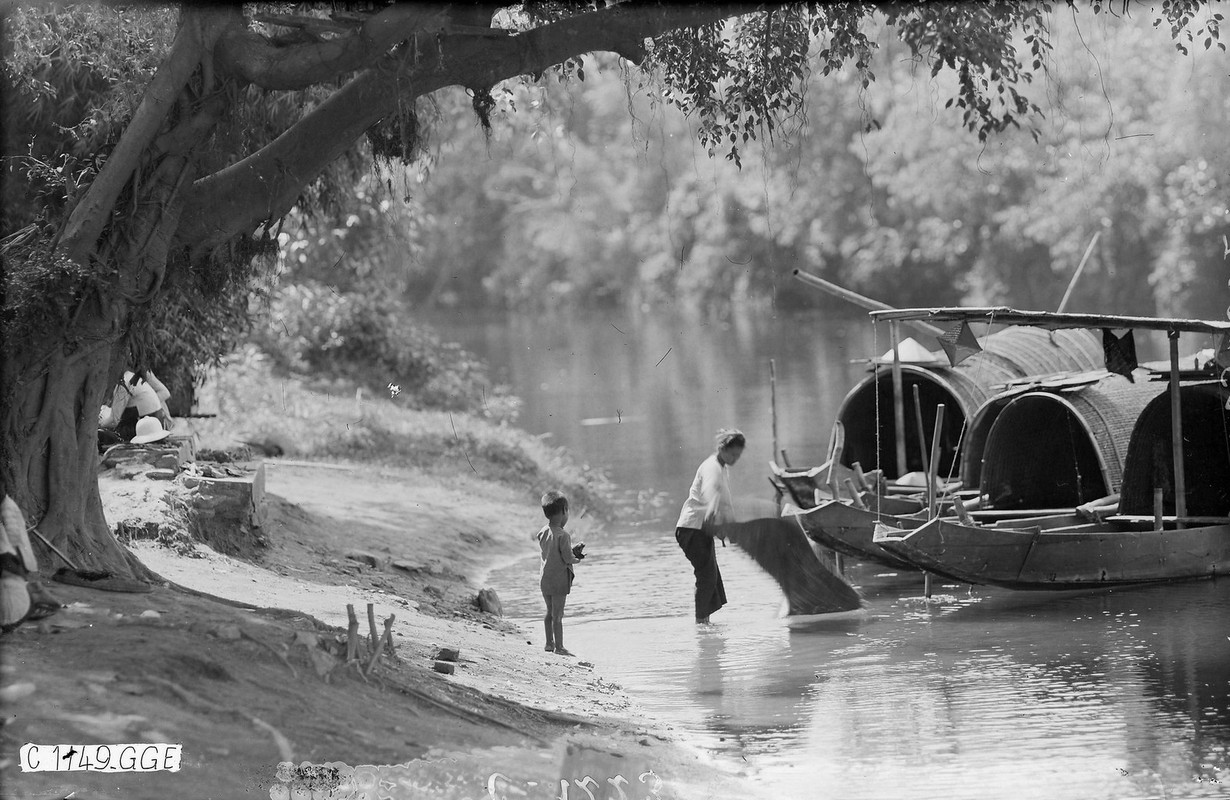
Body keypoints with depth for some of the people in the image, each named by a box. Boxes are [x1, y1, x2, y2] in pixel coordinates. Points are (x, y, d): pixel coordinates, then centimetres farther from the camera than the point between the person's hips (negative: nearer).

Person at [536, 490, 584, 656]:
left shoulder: (542, 533, 3)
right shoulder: (562, 535, -20)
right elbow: (568, 558, -19)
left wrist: (573, 551, 10)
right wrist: (577, 559, 3)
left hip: (544, 578, 7)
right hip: (559, 579, -7)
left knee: (550, 612, 19)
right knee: (557, 614, 0)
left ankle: (549, 643, 27)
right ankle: (559, 647, 6)